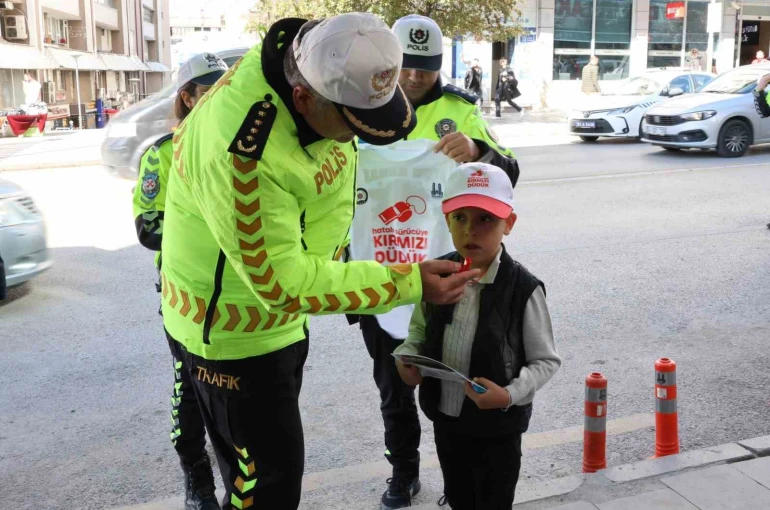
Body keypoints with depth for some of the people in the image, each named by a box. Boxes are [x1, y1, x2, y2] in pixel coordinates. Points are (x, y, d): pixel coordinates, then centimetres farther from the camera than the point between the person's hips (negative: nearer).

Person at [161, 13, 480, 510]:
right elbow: (280, 281, -31)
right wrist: (406, 283, -30)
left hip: (282, 317, 8)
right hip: (234, 330, -8)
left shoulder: (324, 64, -12)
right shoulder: (240, 151, -38)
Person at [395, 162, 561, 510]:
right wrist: (407, 359, -11)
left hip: (497, 428, -4)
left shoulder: (523, 289, -20)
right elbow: (420, 332, 9)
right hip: (445, 419, 5)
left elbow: (547, 360, -12)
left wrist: (510, 394, -26)